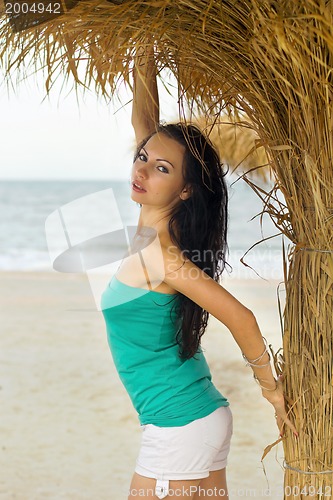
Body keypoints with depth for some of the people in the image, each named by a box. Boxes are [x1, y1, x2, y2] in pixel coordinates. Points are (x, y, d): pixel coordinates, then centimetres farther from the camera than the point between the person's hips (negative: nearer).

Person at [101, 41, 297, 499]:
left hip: (178, 431, -9)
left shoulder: (156, 251, -19)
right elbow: (145, 127, 12)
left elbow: (240, 317, -20)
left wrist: (270, 387, -8)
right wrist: (145, 64, 5)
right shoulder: (160, 224, 3)